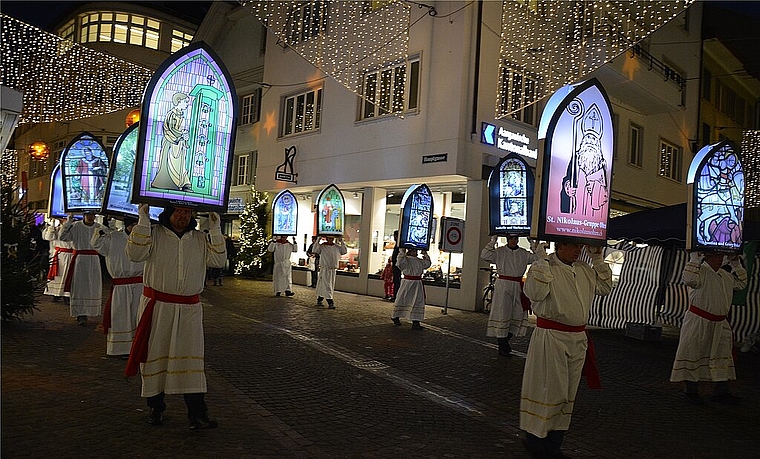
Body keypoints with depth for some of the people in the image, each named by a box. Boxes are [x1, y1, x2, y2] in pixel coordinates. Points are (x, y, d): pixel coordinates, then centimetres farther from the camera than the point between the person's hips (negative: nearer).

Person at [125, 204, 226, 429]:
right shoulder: (154, 234, 1)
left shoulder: (200, 238, 8)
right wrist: (143, 220, -15)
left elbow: (218, 260, -2)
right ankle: (156, 407, 25)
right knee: (155, 355, 8)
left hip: (189, 309, 1)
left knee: (192, 359, -3)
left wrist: (215, 230, -7)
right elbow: (135, 254, -13)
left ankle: (197, 414, -2)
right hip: (157, 305, -1)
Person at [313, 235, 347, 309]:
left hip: (333, 269, 5)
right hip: (325, 269, -5)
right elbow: (315, 250, -18)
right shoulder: (322, 246, -5)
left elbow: (344, 251, 8)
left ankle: (319, 300, 26)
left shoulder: (337, 247, 9)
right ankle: (330, 302, -12)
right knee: (327, 286, -10)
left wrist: (342, 242, 2)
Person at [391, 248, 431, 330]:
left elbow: (427, 263, 23)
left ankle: (415, 322, -1)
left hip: (417, 284, 5)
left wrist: (425, 254, 13)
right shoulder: (405, 259, -6)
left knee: (418, 302, -2)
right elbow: (399, 263, -25)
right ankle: (395, 316, 30)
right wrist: (402, 252, -23)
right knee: (402, 300, 8)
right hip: (407, 283, -5)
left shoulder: (419, 261, 12)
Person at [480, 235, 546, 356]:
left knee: (518, 314, 7)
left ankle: (505, 340, 25)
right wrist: (492, 242, -14)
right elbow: (484, 255, -11)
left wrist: (537, 248, -5)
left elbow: (541, 259, 7)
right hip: (502, 285, -4)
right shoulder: (499, 252, 1)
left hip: (518, 286, 4)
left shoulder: (524, 253, 9)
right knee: (502, 313, -4)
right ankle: (502, 346, 4)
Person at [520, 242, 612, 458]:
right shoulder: (542, 266, -10)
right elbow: (534, 293, -23)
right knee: (550, 389, -4)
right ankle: (535, 439, 13)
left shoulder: (584, 270, 13)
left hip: (578, 338, 8)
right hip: (550, 337, -7)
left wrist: (598, 260, 11)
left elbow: (604, 288, 18)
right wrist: (542, 261, -24)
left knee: (568, 392, 14)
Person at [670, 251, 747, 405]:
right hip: (698, 322, -8)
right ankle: (692, 391, 9)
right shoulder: (700, 271, -11)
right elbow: (689, 279, -31)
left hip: (719, 324, 8)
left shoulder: (725, 275, 15)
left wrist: (736, 264, 19)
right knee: (693, 354, -1)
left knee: (723, 357, 10)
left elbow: (741, 283, 27)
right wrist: (694, 258, -24)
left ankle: (721, 392, 19)